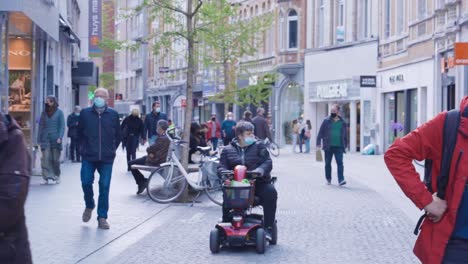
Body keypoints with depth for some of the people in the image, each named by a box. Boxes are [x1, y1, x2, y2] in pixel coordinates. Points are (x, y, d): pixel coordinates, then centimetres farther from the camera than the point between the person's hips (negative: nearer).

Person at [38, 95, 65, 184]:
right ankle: (46, 178, -10)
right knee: (45, 159, -8)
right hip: (45, 139, 2)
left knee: (55, 159, 4)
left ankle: (57, 176, 19)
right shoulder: (44, 113, 10)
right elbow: (41, 126, 11)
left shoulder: (59, 112, 2)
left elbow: (62, 126, -2)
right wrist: (39, 139, 5)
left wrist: (60, 137, -14)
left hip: (55, 139, -2)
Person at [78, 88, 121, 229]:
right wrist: (85, 147, 10)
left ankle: (102, 217, 8)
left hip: (107, 158, 0)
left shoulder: (113, 115, 3)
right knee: (86, 182, -5)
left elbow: (118, 136, 13)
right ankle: (89, 206, 26)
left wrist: (112, 150, 8)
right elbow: (80, 133, 15)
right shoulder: (85, 113, 3)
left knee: (104, 186, 0)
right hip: (88, 157, 0)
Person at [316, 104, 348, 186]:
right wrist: (318, 143, -6)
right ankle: (328, 179, 23)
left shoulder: (342, 122, 9)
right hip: (328, 146, 0)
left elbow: (345, 135, 17)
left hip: (339, 146, 0)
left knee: (340, 163, -10)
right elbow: (320, 133, 2)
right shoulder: (326, 121, 3)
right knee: (328, 163, 8)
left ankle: (341, 180, -15)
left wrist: (345, 145, 17)